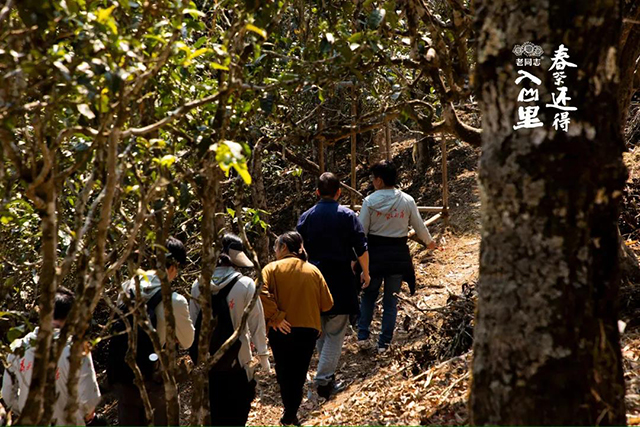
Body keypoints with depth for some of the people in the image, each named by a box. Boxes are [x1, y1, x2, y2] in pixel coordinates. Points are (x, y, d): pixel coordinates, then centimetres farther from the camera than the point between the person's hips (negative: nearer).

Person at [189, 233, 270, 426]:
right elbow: (256, 322, -9)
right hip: (236, 358, -3)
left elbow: (193, 322, 3)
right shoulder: (245, 285, -12)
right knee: (236, 411, 12)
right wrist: (263, 353, 1)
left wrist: (195, 352, 12)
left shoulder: (198, 285, -2)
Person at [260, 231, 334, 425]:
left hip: (282, 331, -2)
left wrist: (275, 317, -17)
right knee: (299, 373, 15)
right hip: (309, 329, 2)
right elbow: (327, 304, 4)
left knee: (284, 373, 12)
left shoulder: (272, 268, -3)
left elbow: (261, 294, -21)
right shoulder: (313, 270, 5)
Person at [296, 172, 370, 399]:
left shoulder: (306, 217, 3)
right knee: (335, 333, 0)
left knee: (320, 332, 17)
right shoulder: (347, 216, -4)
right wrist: (365, 273, 10)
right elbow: (362, 249, -5)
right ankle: (323, 378, -11)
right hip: (341, 281, -3)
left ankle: (327, 375, 24)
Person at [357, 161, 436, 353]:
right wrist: (429, 242, 28)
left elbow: (361, 231, -8)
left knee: (368, 295, 17)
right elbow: (419, 226, 8)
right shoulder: (407, 201, -3)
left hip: (375, 253, -1)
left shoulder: (370, 202, -10)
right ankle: (384, 343, 11)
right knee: (391, 301, 10)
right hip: (398, 255, 1)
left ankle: (363, 335, 10)